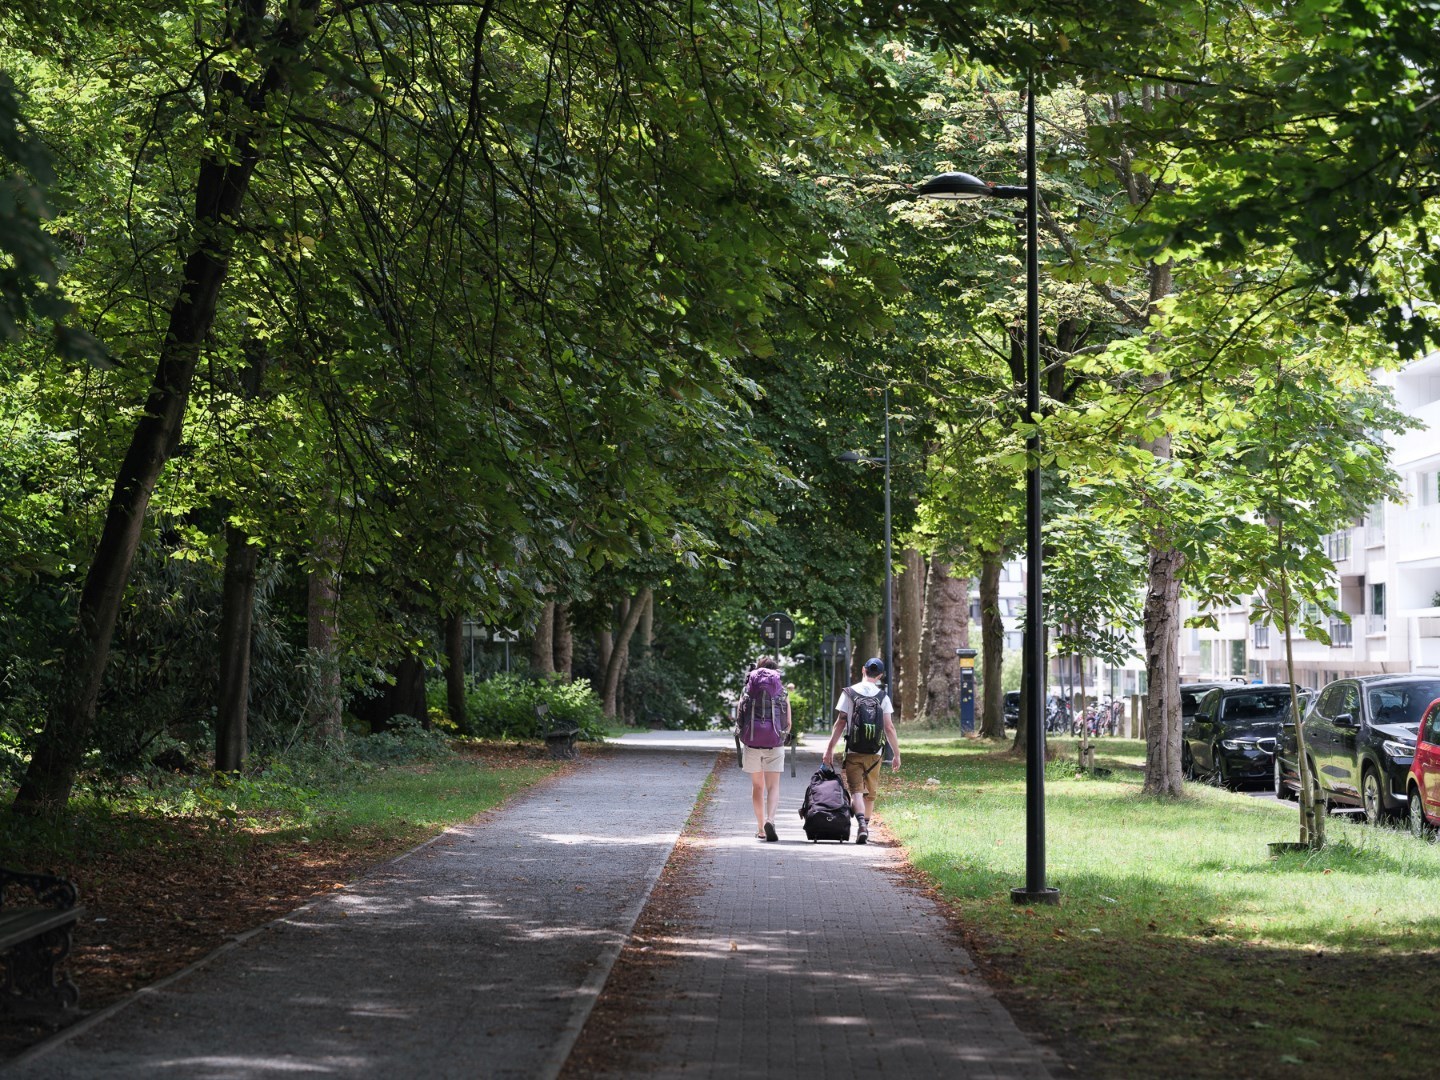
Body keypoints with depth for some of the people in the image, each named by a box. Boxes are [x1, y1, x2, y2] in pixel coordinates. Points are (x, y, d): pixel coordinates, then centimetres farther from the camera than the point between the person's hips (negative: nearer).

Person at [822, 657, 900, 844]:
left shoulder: (849, 693, -1)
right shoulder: (883, 696, 2)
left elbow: (840, 723, -5)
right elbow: (889, 727, -1)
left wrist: (830, 749, -1)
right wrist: (897, 754, 6)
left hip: (853, 752, -2)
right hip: (874, 753, 2)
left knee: (856, 790, -5)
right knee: (870, 792, 15)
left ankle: (861, 823, -26)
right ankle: (865, 828, 22)